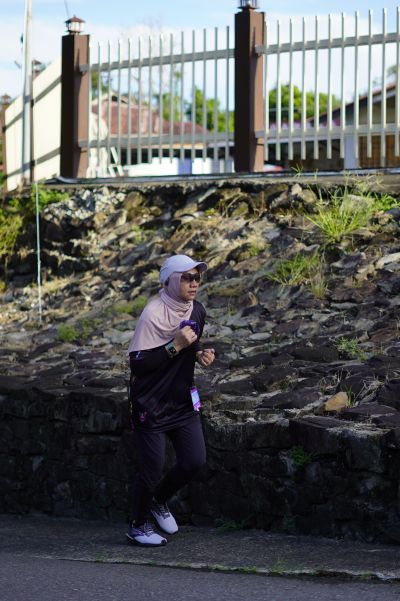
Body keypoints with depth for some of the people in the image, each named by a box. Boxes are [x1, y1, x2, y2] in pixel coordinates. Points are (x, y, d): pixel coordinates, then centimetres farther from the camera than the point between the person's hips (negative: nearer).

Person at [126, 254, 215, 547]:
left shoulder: (197, 311, 2)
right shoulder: (153, 314, -22)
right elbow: (137, 363, -24)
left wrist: (201, 353, -1)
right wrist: (175, 346, -30)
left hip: (183, 401, 7)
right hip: (152, 405, -7)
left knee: (195, 461, 4)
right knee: (152, 468, -1)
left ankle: (159, 501, 31)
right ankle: (139, 525, 21)